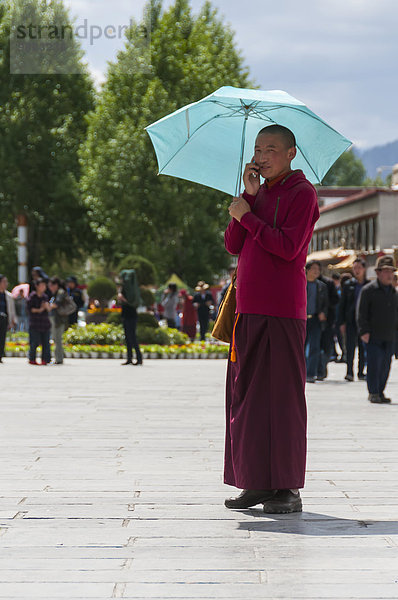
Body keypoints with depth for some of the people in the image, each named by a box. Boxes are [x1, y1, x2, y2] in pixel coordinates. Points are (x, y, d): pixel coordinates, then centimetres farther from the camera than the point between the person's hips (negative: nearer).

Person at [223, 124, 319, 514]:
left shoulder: (302, 193, -4)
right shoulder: (259, 195, 18)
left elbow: (288, 247, -17)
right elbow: (233, 245, 6)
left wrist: (247, 216, -9)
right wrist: (249, 195, -2)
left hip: (282, 312, -8)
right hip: (249, 309, 8)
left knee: (281, 396, -6)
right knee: (245, 395, 7)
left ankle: (287, 488, -2)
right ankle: (255, 483, 14)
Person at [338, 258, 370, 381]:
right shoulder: (348, 285, 5)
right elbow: (342, 305, 6)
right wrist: (342, 322, -1)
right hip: (351, 320, -1)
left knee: (363, 348, 6)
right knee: (350, 347, -8)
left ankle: (361, 372, 15)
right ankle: (349, 372, -8)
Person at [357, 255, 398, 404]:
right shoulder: (368, 290, -3)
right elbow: (362, 312, -7)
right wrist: (364, 331, -13)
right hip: (373, 335, -6)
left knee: (386, 365, 6)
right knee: (375, 363, -9)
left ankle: (380, 392, 16)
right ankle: (373, 393, -2)